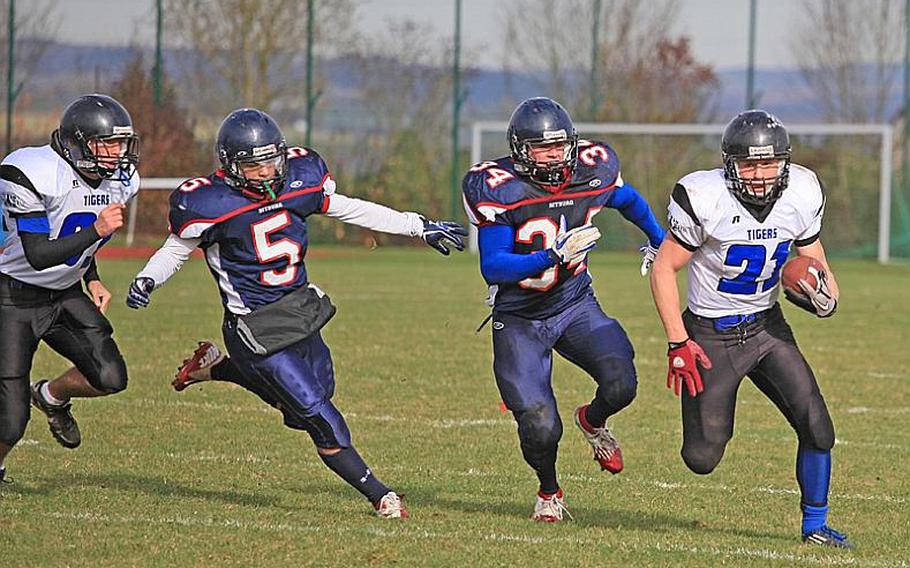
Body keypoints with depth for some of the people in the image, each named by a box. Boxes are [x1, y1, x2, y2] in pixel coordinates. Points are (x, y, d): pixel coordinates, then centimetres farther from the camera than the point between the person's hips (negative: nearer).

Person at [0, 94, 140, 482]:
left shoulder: (120, 181, -4)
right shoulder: (36, 176, -27)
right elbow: (38, 256, -30)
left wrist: (92, 278, 7)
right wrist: (96, 231, -36)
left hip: (65, 295, 6)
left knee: (110, 378, -10)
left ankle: (52, 397, 22)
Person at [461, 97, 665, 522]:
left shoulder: (594, 171, -9)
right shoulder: (498, 188, -21)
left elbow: (628, 200, 15)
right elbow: (492, 268, -24)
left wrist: (658, 241, 31)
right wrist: (556, 256, -37)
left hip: (575, 306, 3)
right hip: (518, 319, -3)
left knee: (620, 385, -22)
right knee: (540, 429, -13)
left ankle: (592, 421, 17)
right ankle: (548, 492, 22)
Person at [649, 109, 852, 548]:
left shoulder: (800, 196, -8)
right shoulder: (705, 198, -21)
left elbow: (813, 260, 9)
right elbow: (664, 270, -11)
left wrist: (823, 293, -14)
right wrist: (678, 344, -15)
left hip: (767, 327, 3)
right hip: (711, 336, -3)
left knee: (817, 428, -10)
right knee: (702, 458, -6)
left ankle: (815, 525, 11)